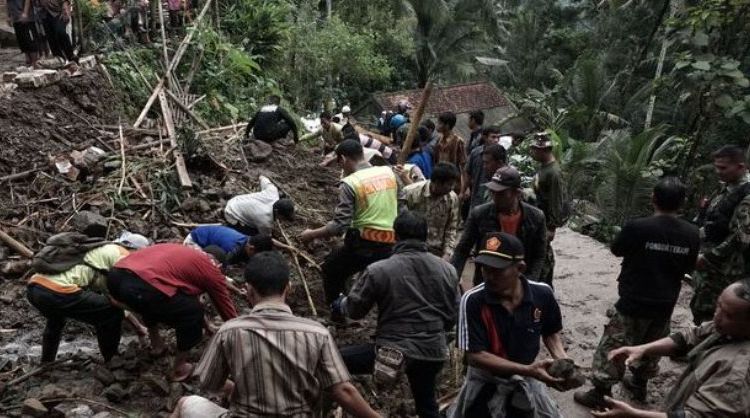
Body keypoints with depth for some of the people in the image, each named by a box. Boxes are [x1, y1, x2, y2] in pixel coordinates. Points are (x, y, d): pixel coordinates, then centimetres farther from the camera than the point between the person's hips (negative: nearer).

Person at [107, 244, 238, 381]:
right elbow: (226, 307, 27)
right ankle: (179, 369, 25)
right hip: (142, 288, -8)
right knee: (193, 314, 16)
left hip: (115, 276, 8)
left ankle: (156, 343, 49)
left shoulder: (182, 252, 37)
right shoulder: (211, 269, 17)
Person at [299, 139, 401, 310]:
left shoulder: (350, 183, -11)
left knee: (330, 269, 20)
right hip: (391, 244, 5)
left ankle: (336, 314, 25)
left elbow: (340, 225, -15)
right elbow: (398, 202, 13)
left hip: (364, 243, -5)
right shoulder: (388, 172, 4)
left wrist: (311, 235, -3)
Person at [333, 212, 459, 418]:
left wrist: (340, 304, 23)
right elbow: (452, 315, 13)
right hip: (434, 353, 5)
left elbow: (355, 310, 0)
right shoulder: (448, 270, 3)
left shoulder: (378, 270, -11)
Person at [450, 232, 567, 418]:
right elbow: (475, 355, -25)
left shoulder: (542, 293, -17)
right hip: (485, 383, -2)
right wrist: (528, 369, -33)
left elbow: (551, 332, 2)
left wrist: (562, 360, -17)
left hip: (528, 382, 3)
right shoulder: (472, 300, -26)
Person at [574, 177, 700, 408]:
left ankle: (601, 394, 13)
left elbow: (617, 250, -3)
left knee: (613, 348, 6)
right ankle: (639, 384, 41)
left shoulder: (637, 227, -21)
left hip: (634, 302, -5)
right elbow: (688, 267, 8)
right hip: (666, 304, 5)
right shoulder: (692, 233, -6)